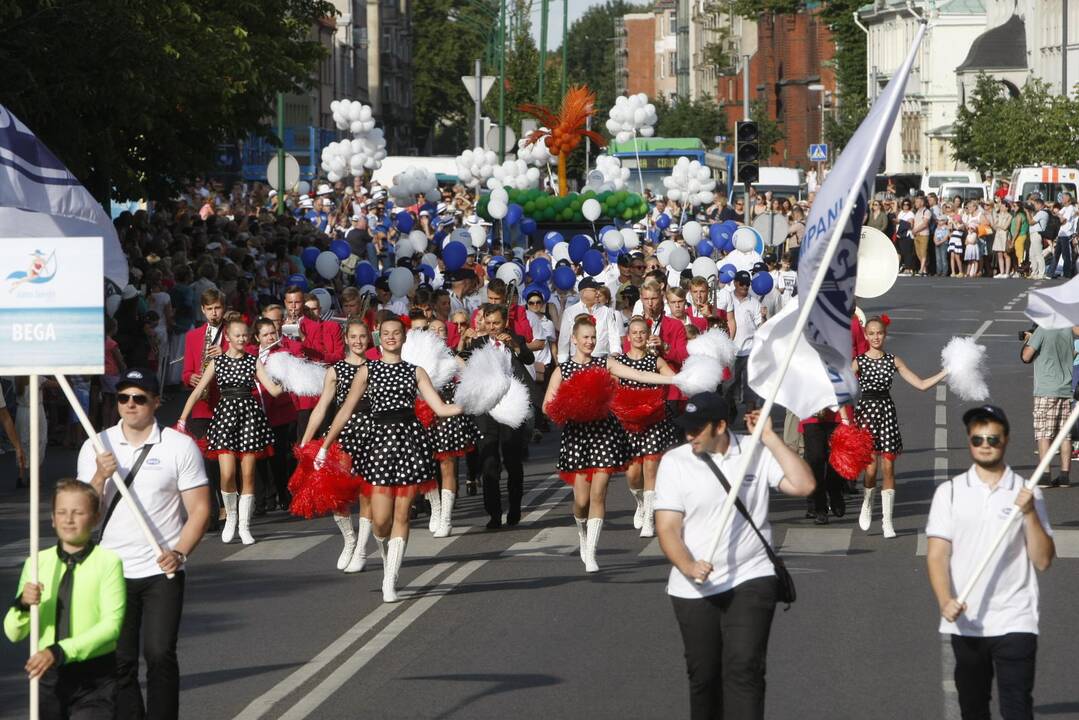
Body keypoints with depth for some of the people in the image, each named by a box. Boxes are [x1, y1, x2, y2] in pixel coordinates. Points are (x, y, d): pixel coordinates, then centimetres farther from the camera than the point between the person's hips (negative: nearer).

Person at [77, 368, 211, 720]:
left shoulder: (180, 446, 0)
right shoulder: (96, 447, 6)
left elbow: (199, 509, -1)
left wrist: (179, 552, -15)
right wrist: (100, 476, -14)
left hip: (161, 571, -2)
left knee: (160, 654, -10)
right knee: (119, 661, 3)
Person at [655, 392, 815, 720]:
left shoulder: (756, 453, -1)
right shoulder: (675, 461, -2)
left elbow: (803, 485, -11)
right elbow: (667, 527, -7)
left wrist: (769, 437, -11)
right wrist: (687, 566, -25)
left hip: (750, 581, -2)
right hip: (694, 591, 2)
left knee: (743, 668, -15)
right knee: (703, 675, 10)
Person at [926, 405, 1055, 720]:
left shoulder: (1027, 493, 2)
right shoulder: (949, 492, 4)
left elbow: (1042, 561, -2)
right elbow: (937, 555, -1)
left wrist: (1029, 513, -15)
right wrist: (945, 601, -18)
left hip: (1014, 622, -2)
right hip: (965, 623, 2)